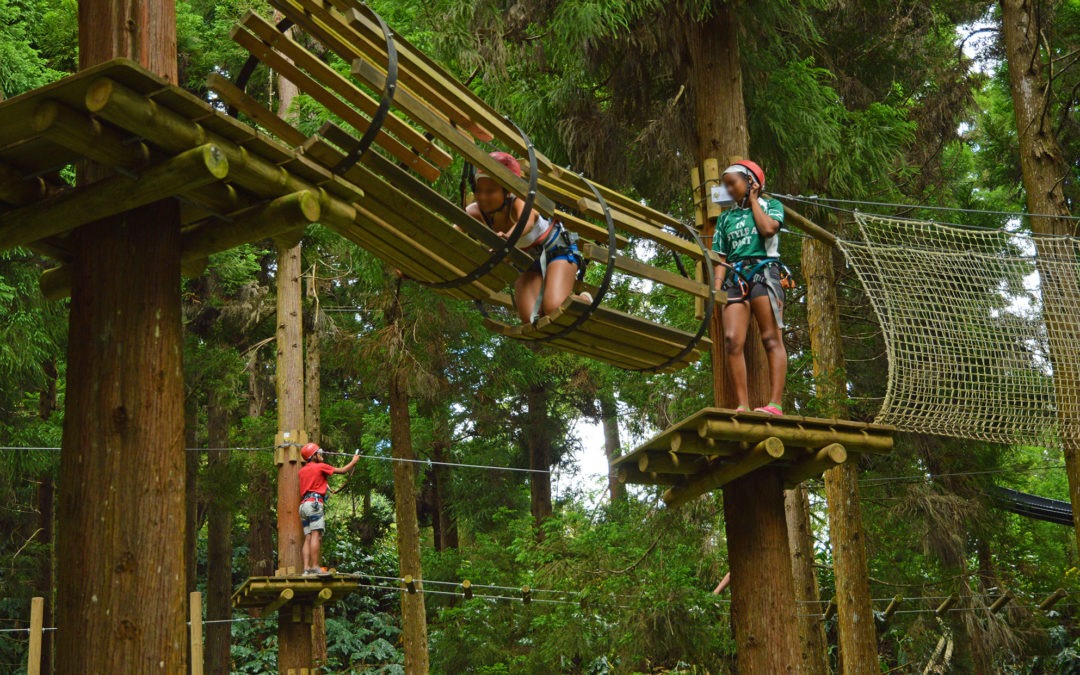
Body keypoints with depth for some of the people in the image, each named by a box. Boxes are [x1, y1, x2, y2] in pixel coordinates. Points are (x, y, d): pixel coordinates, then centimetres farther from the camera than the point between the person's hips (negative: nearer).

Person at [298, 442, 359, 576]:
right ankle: (315, 567, -22)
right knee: (316, 535, -13)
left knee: (308, 538, 2)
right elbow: (342, 470, 5)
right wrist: (354, 461, 21)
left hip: (304, 504, 8)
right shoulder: (320, 466, 1)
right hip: (315, 502, -8)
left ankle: (306, 568, -7)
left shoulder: (302, 470, 21)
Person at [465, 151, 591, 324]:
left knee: (554, 308, -25)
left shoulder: (519, 204, -37)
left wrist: (509, 237, -84)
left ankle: (584, 301, 9)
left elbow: (526, 222, -61)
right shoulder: (476, 212, -23)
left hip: (558, 250, -4)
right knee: (530, 319, -15)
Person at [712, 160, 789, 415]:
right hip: (736, 278, 4)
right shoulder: (726, 218, 22)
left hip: (764, 272, -4)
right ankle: (742, 405, -13)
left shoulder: (771, 205, 12)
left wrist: (753, 200, 4)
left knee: (771, 339, -11)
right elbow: (722, 259, 17)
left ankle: (775, 404, -18)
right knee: (732, 340, -12)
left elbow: (768, 228, -11)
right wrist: (717, 289, 2)